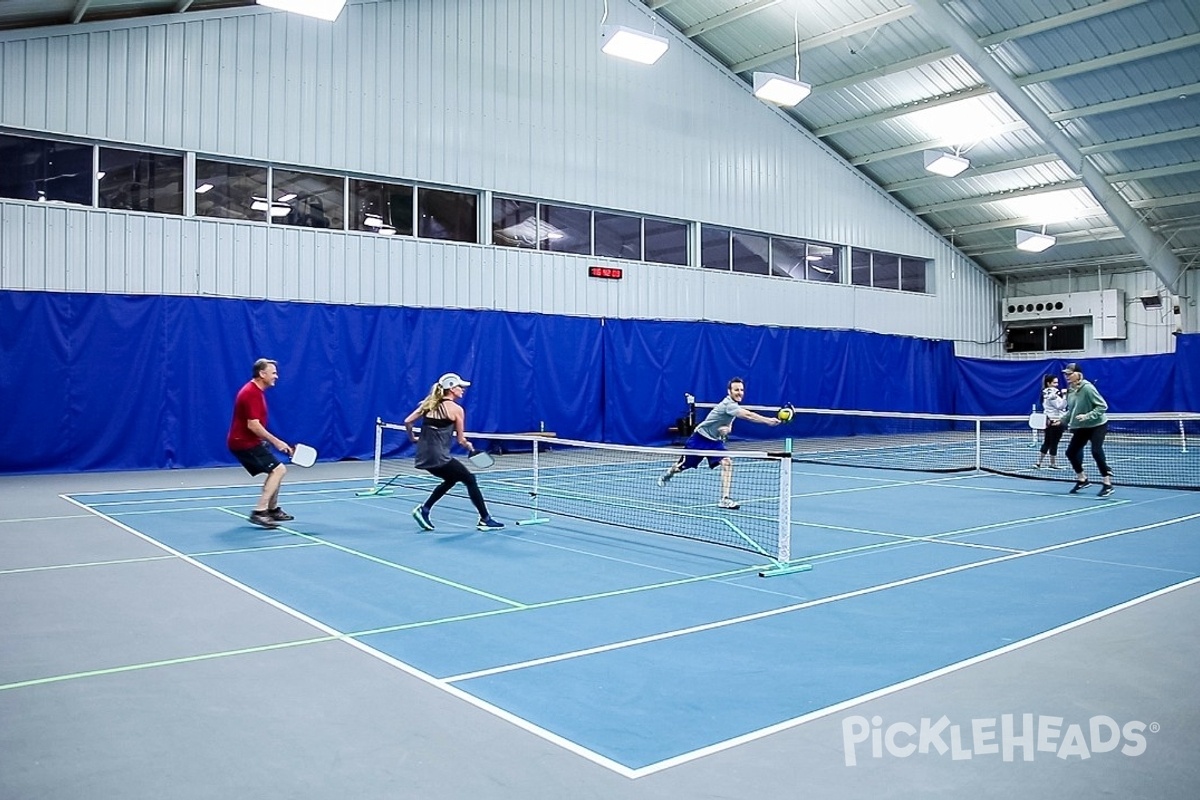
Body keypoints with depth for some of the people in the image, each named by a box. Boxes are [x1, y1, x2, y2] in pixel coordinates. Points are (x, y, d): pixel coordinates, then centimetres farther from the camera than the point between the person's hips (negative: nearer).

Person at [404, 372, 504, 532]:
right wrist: (470, 446, 20)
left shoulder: (429, 404, 12)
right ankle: (485, 520, 11)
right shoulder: (456, 409, -4)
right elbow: (460, 440, 0)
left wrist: (412, 438, 23)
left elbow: (407, 422, 7)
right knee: (470, 480, 8)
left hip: (423, 456, 7)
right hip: (439, 457, -7)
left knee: (451, 479, 29)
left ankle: (424, 509, 22)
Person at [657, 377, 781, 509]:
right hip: (700, 438, -7)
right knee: (682, 466, 12)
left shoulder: (734, 405, -1)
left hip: (715, 441, 7)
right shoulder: (728, 404, -30)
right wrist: (769, 420, -55)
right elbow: (748, 415, -45)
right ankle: (666, 476, 47)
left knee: (727, 462, -18)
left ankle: (725, 499, -19)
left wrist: (727, 429, -12)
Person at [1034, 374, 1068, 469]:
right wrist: (1065, 396, -24)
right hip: (1056, 421, -9)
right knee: (1054, 443, 0)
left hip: (1049, 421, 9)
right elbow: (1060, 406, -19)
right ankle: (1052, 464, 7)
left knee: (1046, 443, 12)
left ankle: (1038, 463, 12)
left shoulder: (1046, 393, 13)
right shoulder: (1052, 393, -15)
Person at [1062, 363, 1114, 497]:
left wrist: (1087, 416, -32)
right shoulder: (1070, 390, 0)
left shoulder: (1087, 388, -22)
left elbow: (1102, 406, -22)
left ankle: (1108, 484, -7)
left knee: (1096, 452, -19)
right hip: (1081, 427, 8)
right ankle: (1082, 479, 28)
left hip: (1096, 425, -8)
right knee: (1071, 452, 7)